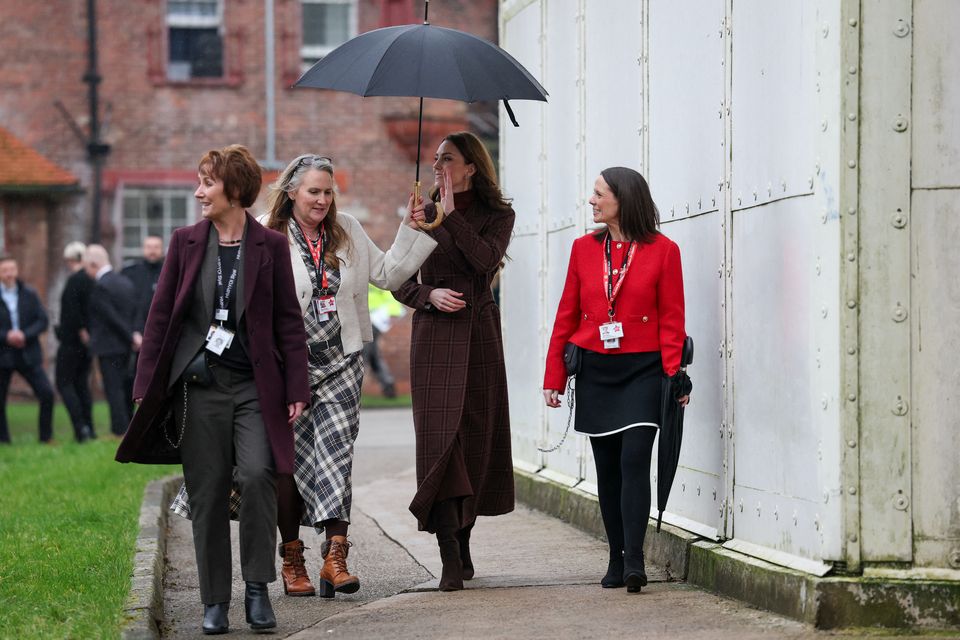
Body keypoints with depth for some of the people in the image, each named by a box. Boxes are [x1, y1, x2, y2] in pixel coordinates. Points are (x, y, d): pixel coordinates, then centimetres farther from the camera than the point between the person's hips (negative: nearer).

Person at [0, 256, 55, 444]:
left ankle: (46, 437, 5)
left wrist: (25, 335, -14)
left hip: (28, 354, 2)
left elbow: (43, 321, 2)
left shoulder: (29, 294, 5)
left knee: (47, 394, -7)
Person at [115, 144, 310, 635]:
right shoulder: (186, 243, 7)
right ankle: (215, 602, 12)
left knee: (257, 474, -19)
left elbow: (289, 322, 4)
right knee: (207, 494, 2)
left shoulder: (270, 246, 3)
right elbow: (160, 315, 9)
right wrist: (146, 385, 4)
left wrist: (296, 389, -2)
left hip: (255, 386, -2)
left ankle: (257, 588, -5)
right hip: (199, 386, 2)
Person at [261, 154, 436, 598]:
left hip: (340, 362, 2)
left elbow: (387, 274, 17)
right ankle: (292, 558, 16)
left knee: (336, 445, -13)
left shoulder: (347, 232, 12)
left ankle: (335, 554, -22)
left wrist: (412, 230, 8)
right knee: (289, 458, 4)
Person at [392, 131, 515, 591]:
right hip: (434, 334, 0)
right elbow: (400, 280, 9)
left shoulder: (496, 216, 7)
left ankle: (463, 544, 21)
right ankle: (450, 559, -19)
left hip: (479, 334, 0)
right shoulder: (424, 214, 10)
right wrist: (430, 295, -10)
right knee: (440, 437, -13)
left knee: (476, 436, 4)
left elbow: (486, 260, -14)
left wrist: (452, 214, -13)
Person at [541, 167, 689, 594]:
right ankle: (616, 561, 15)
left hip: (642, 370, -4)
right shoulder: (584, 249, 7)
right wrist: (554, 377, 8)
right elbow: (567, 316, 11)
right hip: (595, 371, 4)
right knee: (608, 466, 7)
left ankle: (634, 561, -17)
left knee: (634, 458, -15)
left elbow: (671, 319, -3)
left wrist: (675, 375, -12)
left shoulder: (662, 251, -3)